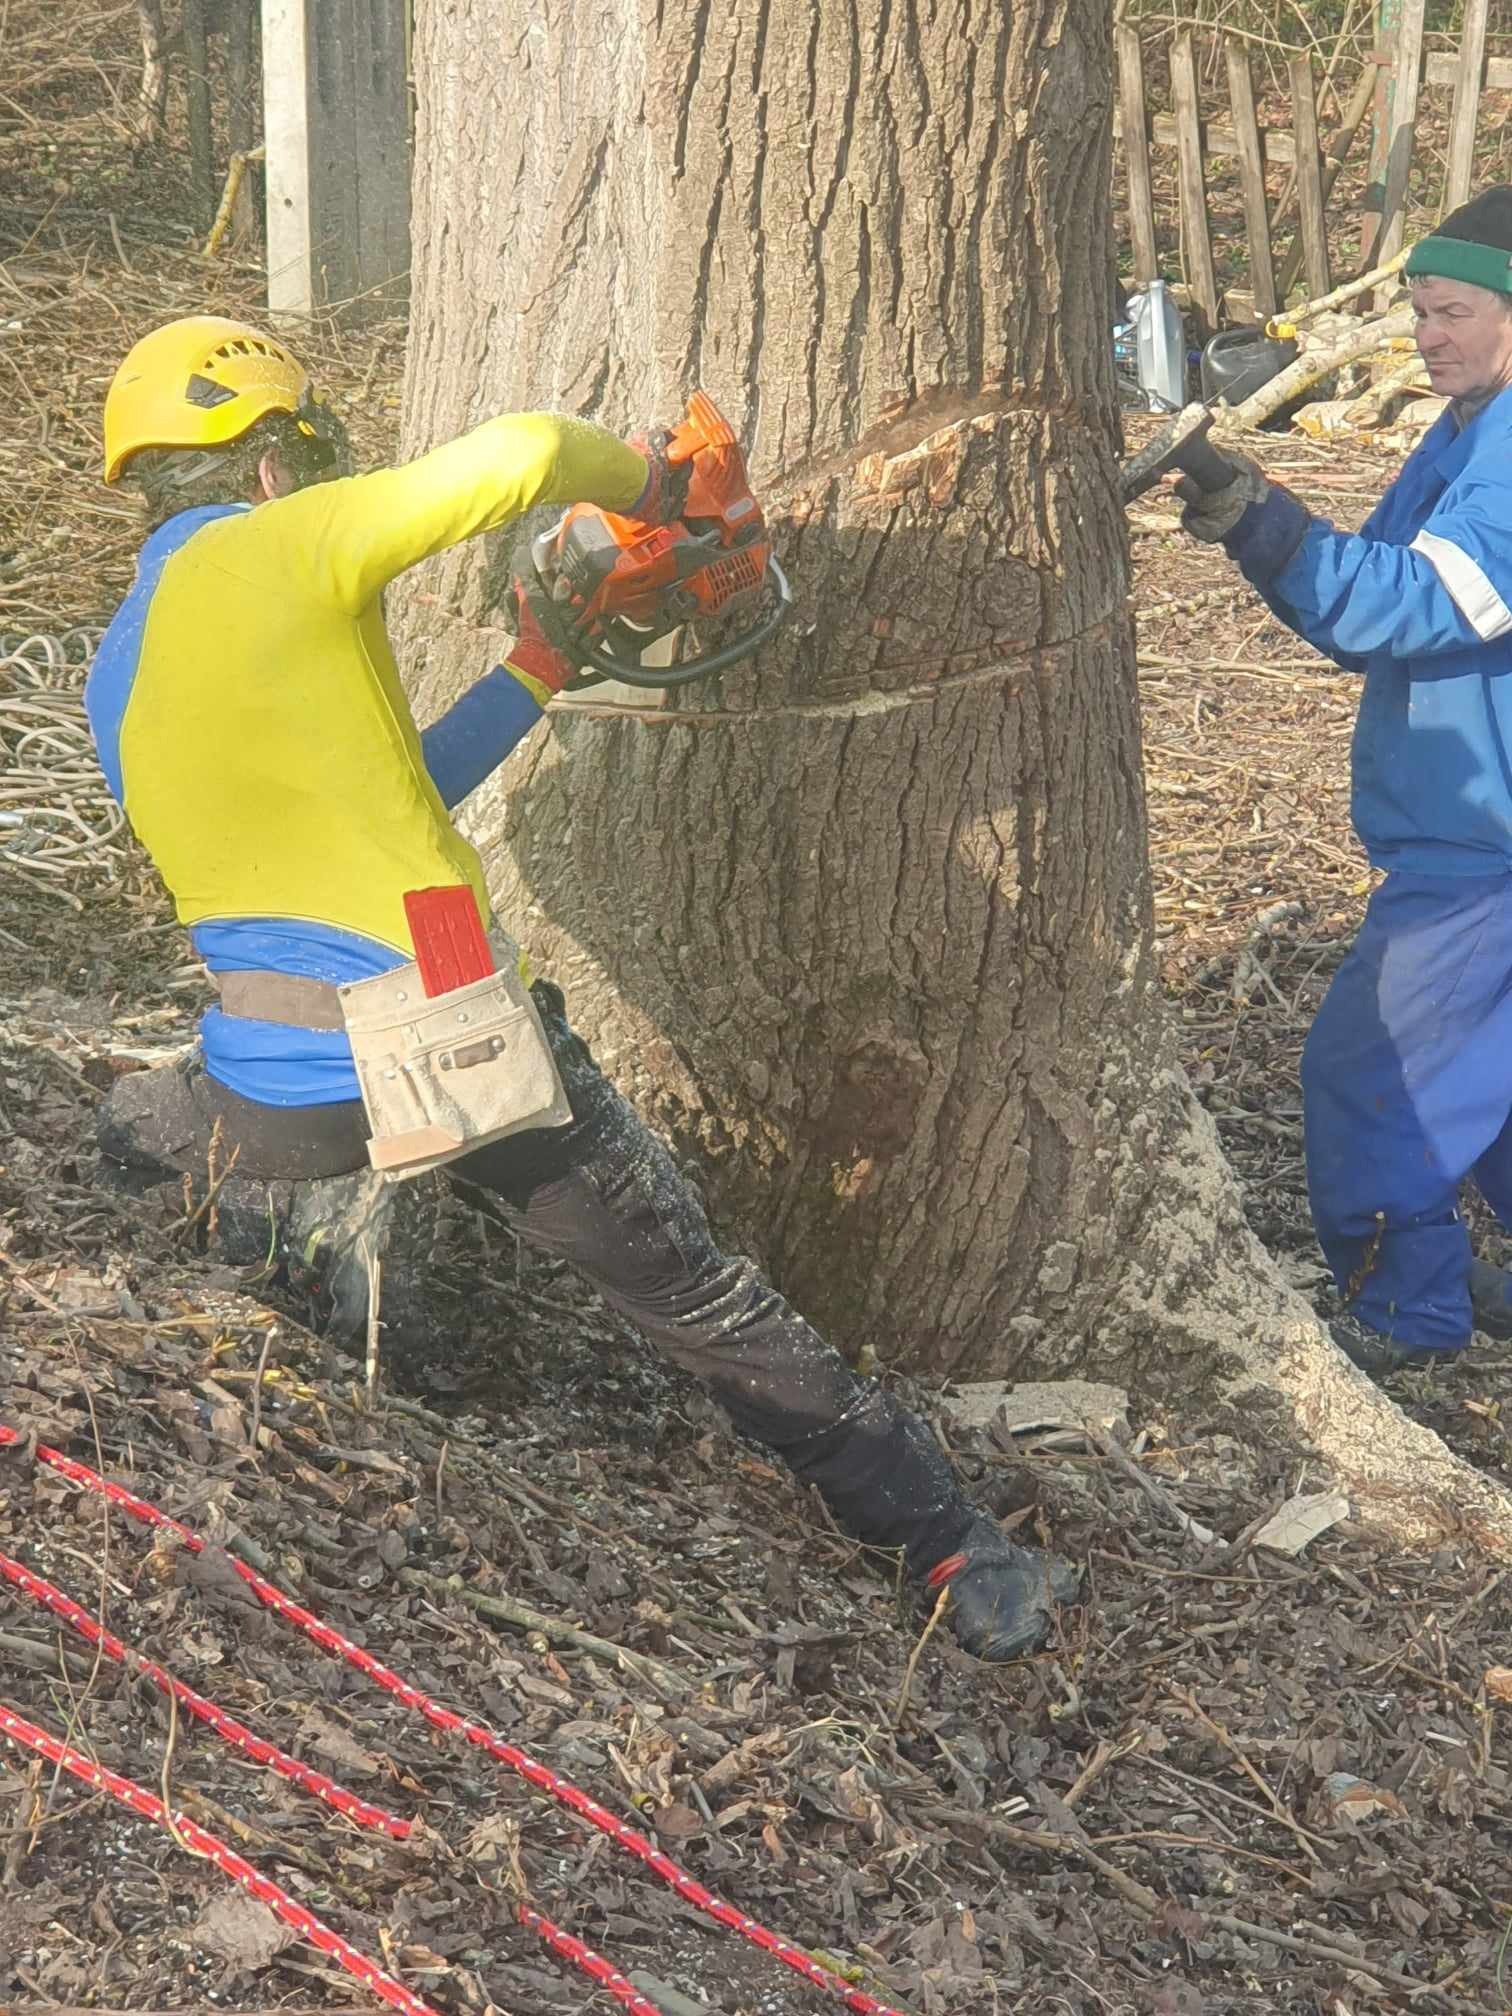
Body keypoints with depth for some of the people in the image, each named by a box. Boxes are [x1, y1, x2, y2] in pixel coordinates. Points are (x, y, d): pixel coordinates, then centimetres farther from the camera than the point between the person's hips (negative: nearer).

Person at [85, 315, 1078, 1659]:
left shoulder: (116, 680, 15)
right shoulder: (277, 550, -6)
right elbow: (521, 454, -15)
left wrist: (531, 680, 22)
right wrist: (645, 474, 7)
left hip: (275, 1104, 5)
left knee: (141, 1122, 42)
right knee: (703, 1300, 11)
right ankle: (960, 1557, 18)